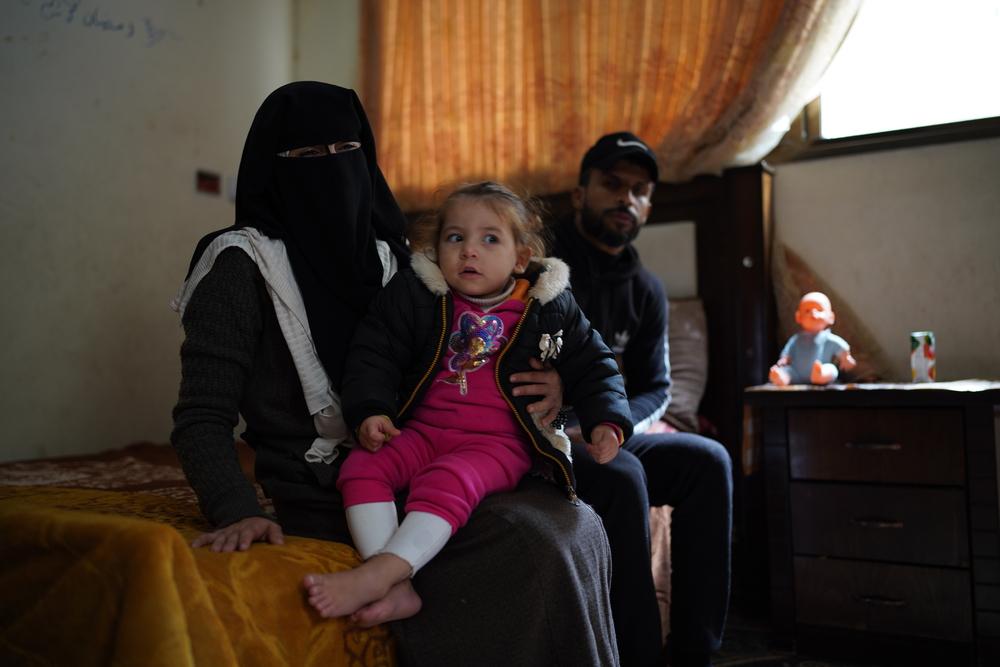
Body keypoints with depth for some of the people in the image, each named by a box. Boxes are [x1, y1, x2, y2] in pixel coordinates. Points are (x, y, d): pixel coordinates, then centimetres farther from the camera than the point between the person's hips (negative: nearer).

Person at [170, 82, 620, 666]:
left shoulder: (386, 254, 13)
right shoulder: (242, 266, -3)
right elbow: (201, 419, -6)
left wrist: (538, 384, -1)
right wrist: (238, 511, -24)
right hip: (324, 500, -6)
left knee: (572, 523, -16)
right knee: (527, 541, -25)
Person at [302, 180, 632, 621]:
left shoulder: (549, 307, 4)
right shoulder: (412, 295, 5)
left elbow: (591, 367, 12)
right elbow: (373, 354, 6)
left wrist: (606, 422, -4)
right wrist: (370, 410, -11)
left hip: (499, 441, -3)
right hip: (422, 431, 4)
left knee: (446, 482, -34)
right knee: (361, 468, -21)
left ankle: (380, 573, -42)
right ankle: (396, 588, -30)